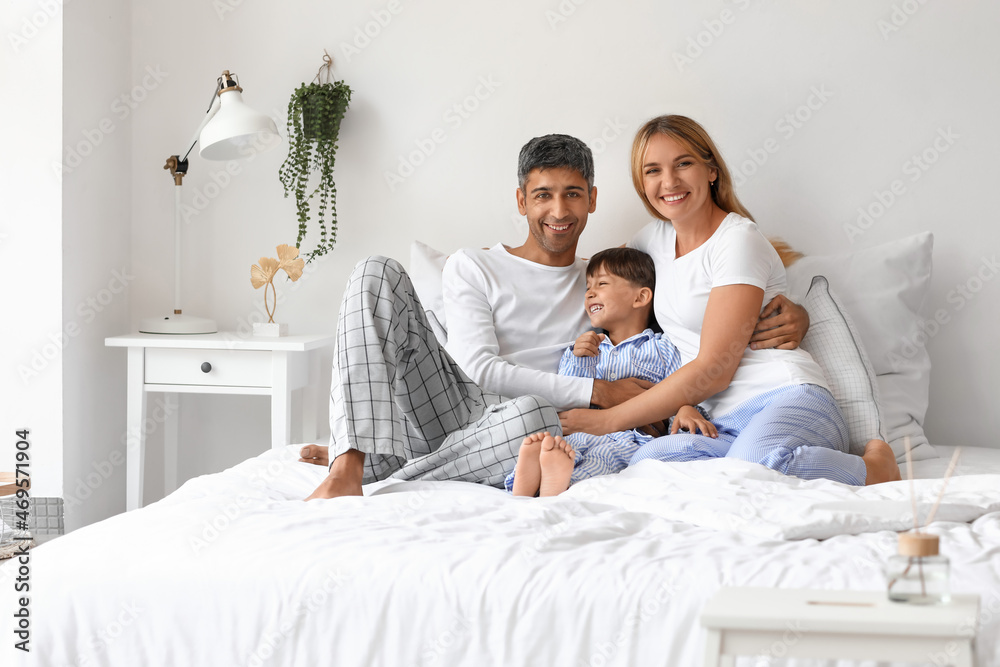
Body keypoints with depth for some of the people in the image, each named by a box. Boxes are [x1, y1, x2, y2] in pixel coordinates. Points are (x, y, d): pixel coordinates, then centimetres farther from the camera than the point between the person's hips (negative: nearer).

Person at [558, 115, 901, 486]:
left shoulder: (738, 240, -4)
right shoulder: (656, 236, 18)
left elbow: (713, 369, -9)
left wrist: (608, 420, -7)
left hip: (786, 399, -4)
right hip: (721, 423, 4)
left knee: (755, 457, -43)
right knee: (648, 459, -33)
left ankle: (872, 469, -16)